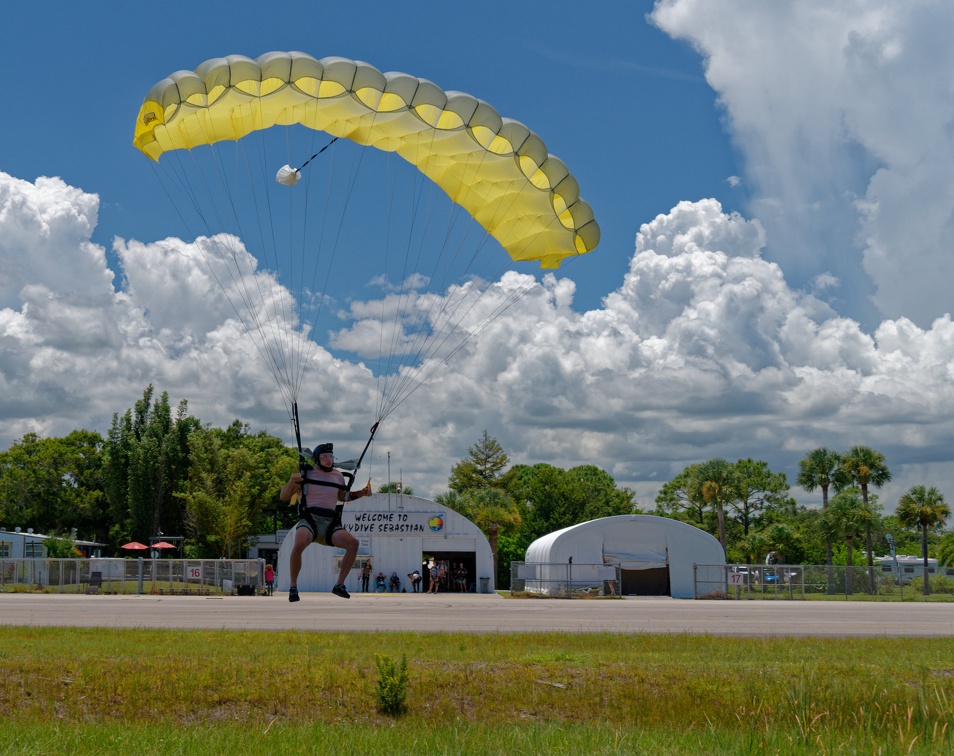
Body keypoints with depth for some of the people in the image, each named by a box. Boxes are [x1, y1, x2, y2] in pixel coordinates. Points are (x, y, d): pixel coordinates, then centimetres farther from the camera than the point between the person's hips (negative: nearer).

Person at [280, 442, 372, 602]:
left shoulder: (338, 476, 16)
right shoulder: (306, 474, 3)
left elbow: (342, 496, 35)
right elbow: (283, 497, 0)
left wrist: (361, 493, 19)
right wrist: (292, 481, -19)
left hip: (330, 524, 4)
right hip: (309, 521, -4)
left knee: (353, 543, -20)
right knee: (299, 544, -36)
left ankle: (339, 585, -8)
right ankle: (293, 587, -19)